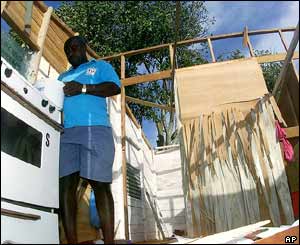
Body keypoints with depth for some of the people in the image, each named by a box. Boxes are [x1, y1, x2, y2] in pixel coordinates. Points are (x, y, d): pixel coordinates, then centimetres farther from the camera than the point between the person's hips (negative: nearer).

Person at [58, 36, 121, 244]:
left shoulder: (100, 66, 21)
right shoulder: (63, 76, 34)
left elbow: (115, 87, 3)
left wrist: (83, 88, -7)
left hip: (95, 129, -4)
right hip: (65, 133, 5)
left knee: (100, 184, -11)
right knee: (65, 185, -7)